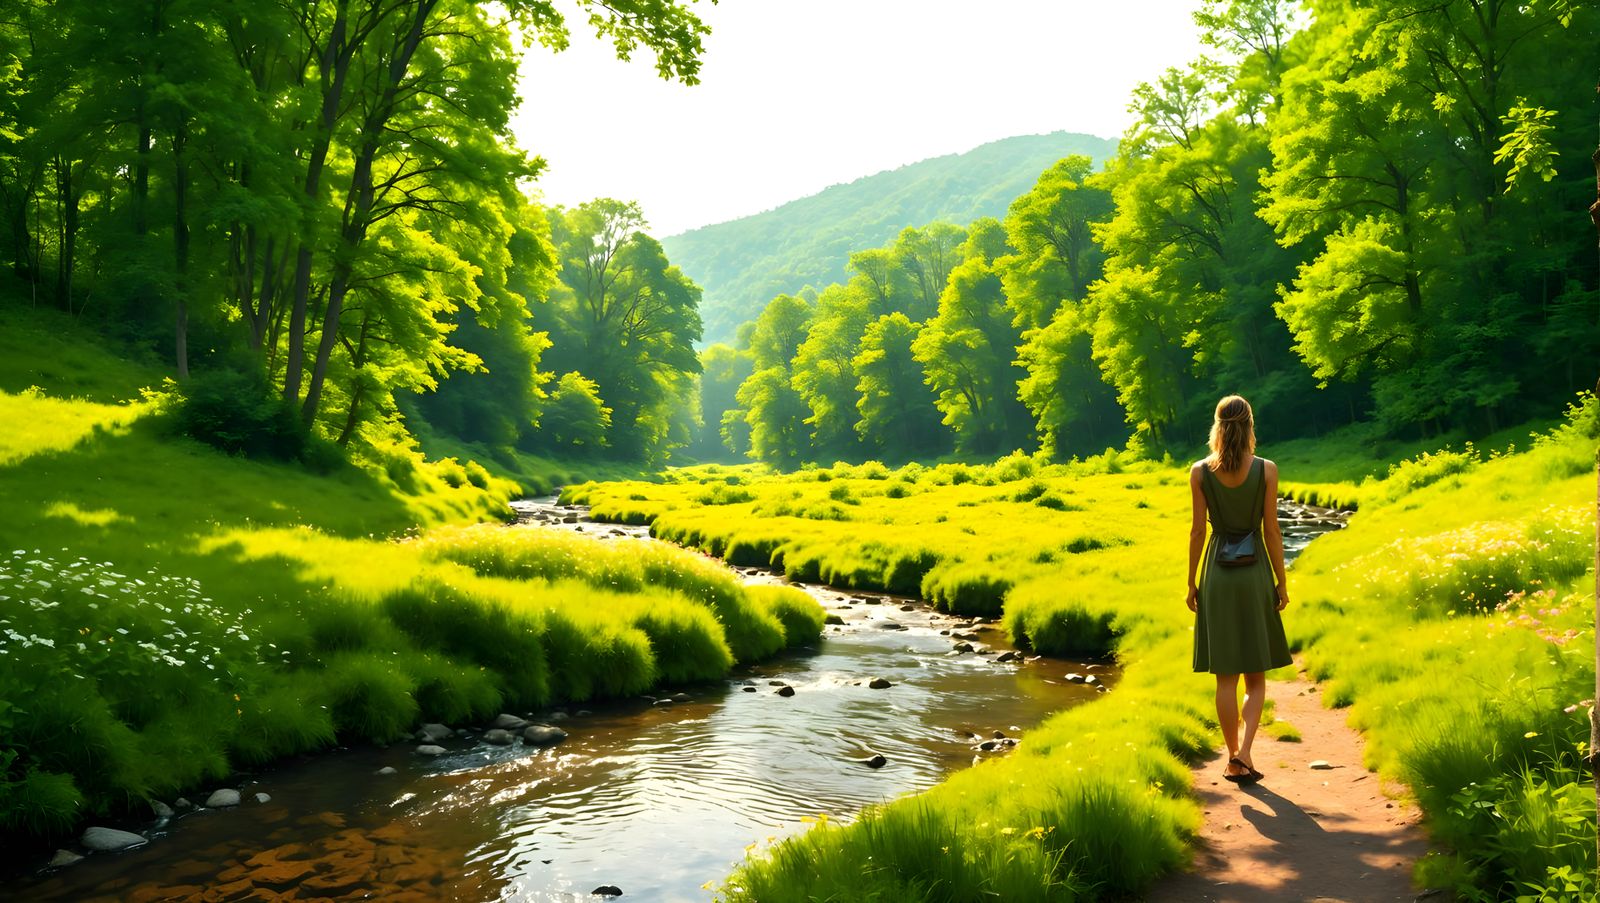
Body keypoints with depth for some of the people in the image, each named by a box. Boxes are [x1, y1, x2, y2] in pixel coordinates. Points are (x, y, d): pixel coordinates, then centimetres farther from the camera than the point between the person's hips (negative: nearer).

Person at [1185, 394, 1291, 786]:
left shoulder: (1200, 472, -4)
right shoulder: (1266, 470, -6)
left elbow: (1198, 531, -2)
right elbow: (1271, 531, -5)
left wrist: (1192, 582, 6)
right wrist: (1281, 582, 5)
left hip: (1217, 577, 1)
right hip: (1255, 575, 0)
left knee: (1226, 677, 8)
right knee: (1256, 678, 10)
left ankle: (1234, 759, 13)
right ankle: (1243, 752, -5)